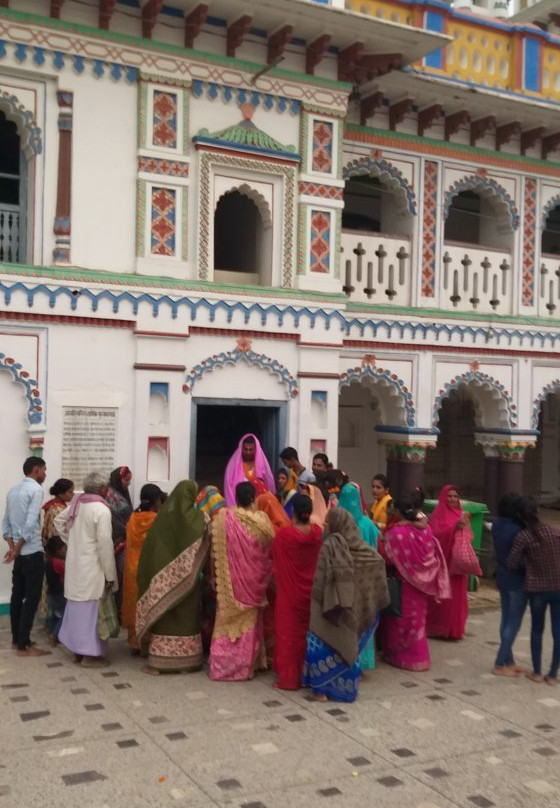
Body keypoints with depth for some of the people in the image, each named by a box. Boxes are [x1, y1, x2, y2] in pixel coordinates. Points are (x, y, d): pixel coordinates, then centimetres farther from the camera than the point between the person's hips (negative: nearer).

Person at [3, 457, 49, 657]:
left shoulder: (13, 490, 12)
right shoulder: (36, 489, -13)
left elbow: (5, 522, 11)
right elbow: (31, 523, -20)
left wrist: (12, 547, 4)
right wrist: (17, 548, -12)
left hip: (19, 552, 8)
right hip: (32, 552, -8)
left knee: (17, 595, 14)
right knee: (32, 597, -3)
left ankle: (17, 639, 23)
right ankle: (23, 645, -2)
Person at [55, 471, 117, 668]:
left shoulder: (77, 503, 4)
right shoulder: (101, 510, -18)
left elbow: (58, 520, 18)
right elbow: (105, 544, -20)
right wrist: (110, 574, -14)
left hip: (75, 564, 8)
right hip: (92, 568, -8)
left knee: (77, 606, 15)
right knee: (91, 609, 0)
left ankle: (78, 650, 25)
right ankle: (91, 654, 5)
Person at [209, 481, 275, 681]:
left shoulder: (223, 517, -11)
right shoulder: (262, 520, -11)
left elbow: (215, 549, -5)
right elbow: (270, 550, -3)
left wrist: (216, 575, 6)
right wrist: (264, 577, 13)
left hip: (229, 578, 0)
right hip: (253, 579, 0)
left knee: (229, 619, 11)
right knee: (249, 620, 14)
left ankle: (223, 664, 14)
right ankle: (246, 665, 20)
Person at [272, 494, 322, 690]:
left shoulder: (284, 534, -18)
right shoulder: (318, 532, -7)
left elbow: (276, 563, -3)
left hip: (289, 591, -4)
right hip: (311, 591, 4)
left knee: (289, 631, 4)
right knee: (309, 631, 17)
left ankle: (289, 678, 8)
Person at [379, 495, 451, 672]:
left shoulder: (395, 533, -20)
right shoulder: (426, 530, -3)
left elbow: (387, 557, -19)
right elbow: (433, 556, 3)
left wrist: (380, 541, -6)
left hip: (402, 583, -5)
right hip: (421, 583, 5)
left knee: (401, 619, 9)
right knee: (417, 618, 17)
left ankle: (399, 655, 18)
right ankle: (419, 656, 26)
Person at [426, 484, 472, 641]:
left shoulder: (462, 515, 16)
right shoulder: (438, 515, -2)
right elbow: (434, 535, -15)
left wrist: (465, 526, -7)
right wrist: (453, 528, -24)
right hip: (443, 561, -5)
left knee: (457, 595, 6)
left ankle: (454, 628, 15)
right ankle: (438, 628, 3)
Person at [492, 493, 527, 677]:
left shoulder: (497, 525, 0)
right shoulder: (515, 531, -25)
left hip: (503, 578, 8)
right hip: (517, 580, -8)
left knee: (506, 620, 15)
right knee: (514, 623, 2)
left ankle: (509, 662, 25)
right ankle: (500, 665, 7)